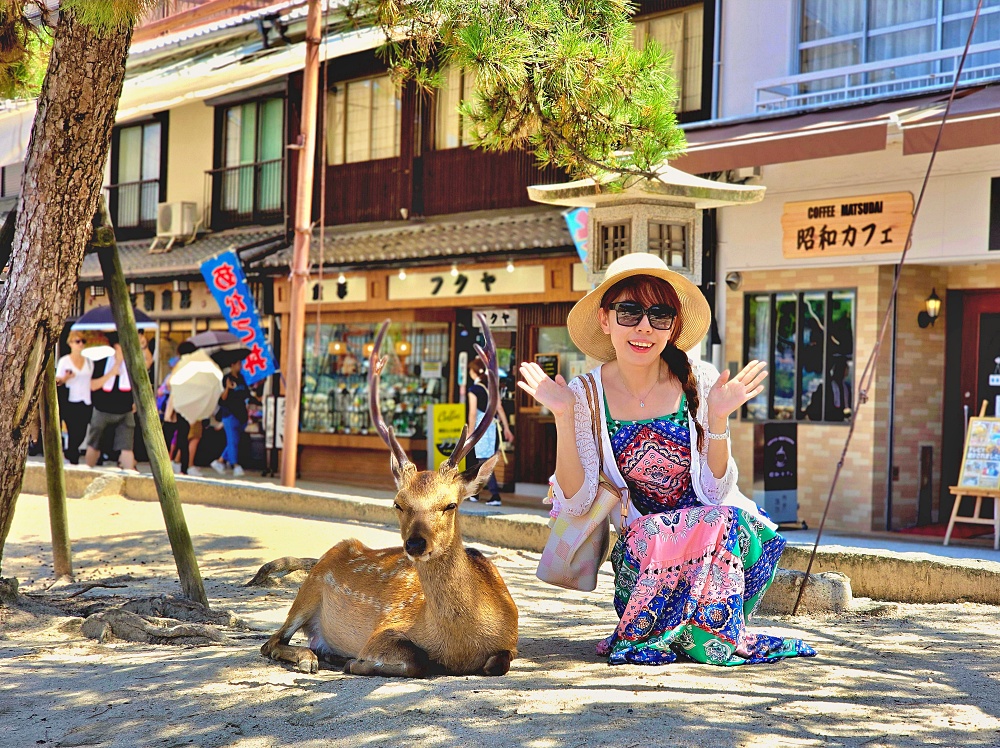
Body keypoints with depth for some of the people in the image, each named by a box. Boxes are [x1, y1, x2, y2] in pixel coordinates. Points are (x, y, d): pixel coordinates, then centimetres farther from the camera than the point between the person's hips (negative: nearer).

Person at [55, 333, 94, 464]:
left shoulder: (89, 361, 13)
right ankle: (74, 461, 3)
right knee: (74, 433, -6)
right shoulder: (64, 361, 1)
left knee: (82, 434, 4)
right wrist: (65, 378, -20)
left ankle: (70, 453, 26)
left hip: (85, 402, 4)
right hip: (71, 403, -4)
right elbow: (57, 381, 0)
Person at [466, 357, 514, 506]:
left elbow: (473, 413, -11)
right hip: (494, 426, 7)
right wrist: (506, 428, 11)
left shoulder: (473, 389, -8)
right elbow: (500, 408, 8)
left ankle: (495, 495, -14)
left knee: (484, 462, -6)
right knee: (480, 460, 17)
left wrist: (470, 433, -7)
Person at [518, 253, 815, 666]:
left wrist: (718, 417, -22)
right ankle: (695, 637, -4)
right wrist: (564, 418, -19)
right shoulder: (586, 395, -5)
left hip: (727, 534, 1)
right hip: (642, 547, 0)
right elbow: (575, 504, -10)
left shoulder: (700, 382, -7)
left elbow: (714, 492, -9)